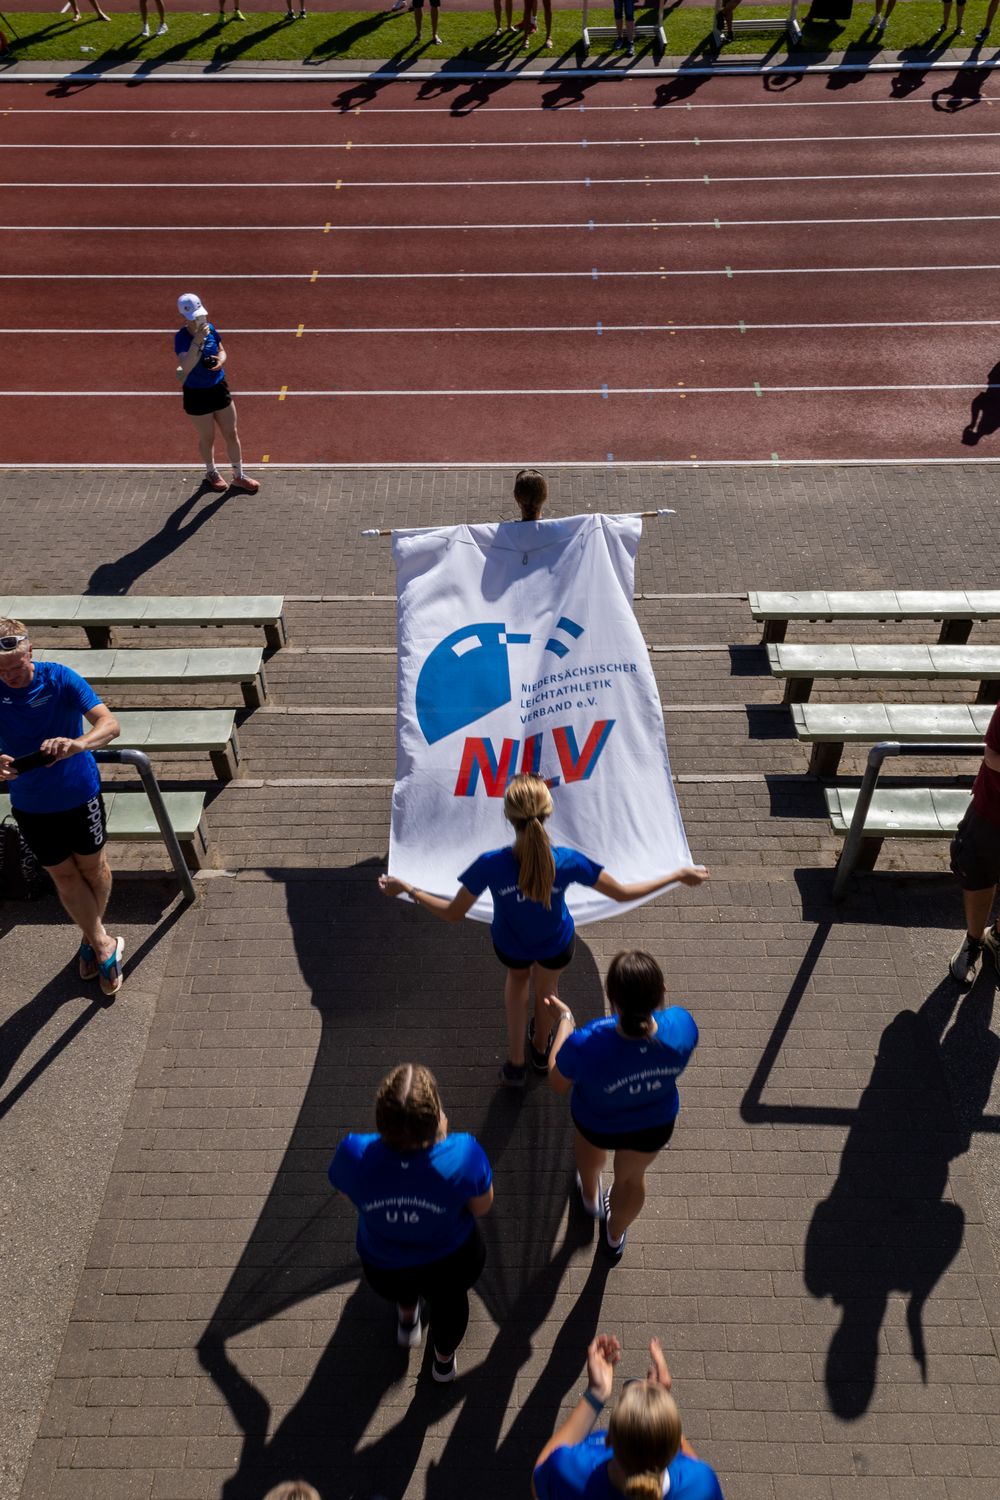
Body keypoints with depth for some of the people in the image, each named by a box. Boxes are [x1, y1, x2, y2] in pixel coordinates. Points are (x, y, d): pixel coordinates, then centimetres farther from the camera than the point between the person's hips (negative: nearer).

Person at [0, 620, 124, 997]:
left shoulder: (60, 679, -21)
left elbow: (109, 723, -31)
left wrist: (79, 743, -53)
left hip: (80, 793, -1)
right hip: (30, 805, 2)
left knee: (92, 866, 16)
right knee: (63, 875, 12)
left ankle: (93, 938, 41)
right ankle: (104, 945, 29)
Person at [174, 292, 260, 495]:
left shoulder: (210, 328, -6)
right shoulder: (181, 337, -21)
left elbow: (221, 351, 11)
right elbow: (186, 366, -36)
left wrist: (220, 360, -12)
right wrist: (197, 340, -42)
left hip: (219, 388, 5)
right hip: (197, 393, -5)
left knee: (232, 434, 11)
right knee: (207, 438, 13)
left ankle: (238, 475, 27)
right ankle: (211, 473, 39)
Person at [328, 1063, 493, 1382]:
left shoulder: (355, 1156, -37)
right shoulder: (463, 1155, -40)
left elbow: (345, 1187, -12)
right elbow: (482, 1208, -18)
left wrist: (388, 1137, -9)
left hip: (384, 1271, 1)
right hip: (450, 1264, 0)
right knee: (449, 1297, 38)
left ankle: (407, 1320, 69)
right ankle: (444, 1360, 67)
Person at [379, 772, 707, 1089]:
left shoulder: (491, 865, -38)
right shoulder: (567, 862, -37)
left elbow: (452, 913, -22)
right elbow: (623, 893, -23)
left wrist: (406, 889, -9)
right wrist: (678, 875, -11)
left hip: (510, 946, 0)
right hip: (557, 945, 0)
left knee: (517, 977, 37)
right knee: (547, 987, 35)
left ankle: (515, 1062, 45)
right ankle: (541, 1048, 64)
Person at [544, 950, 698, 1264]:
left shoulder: (585, 1046, -45)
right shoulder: (682, 1026, -37)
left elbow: (558, 1084, -21)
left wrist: (564, 1020, -11)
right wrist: (651, 1001, -3)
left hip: (597, 1125, -1)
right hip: (655, 1127, 1)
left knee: (590, 1147, 38)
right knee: (632, 1179, 34)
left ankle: (591, 1198, 70)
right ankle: (614, 1238, 64)